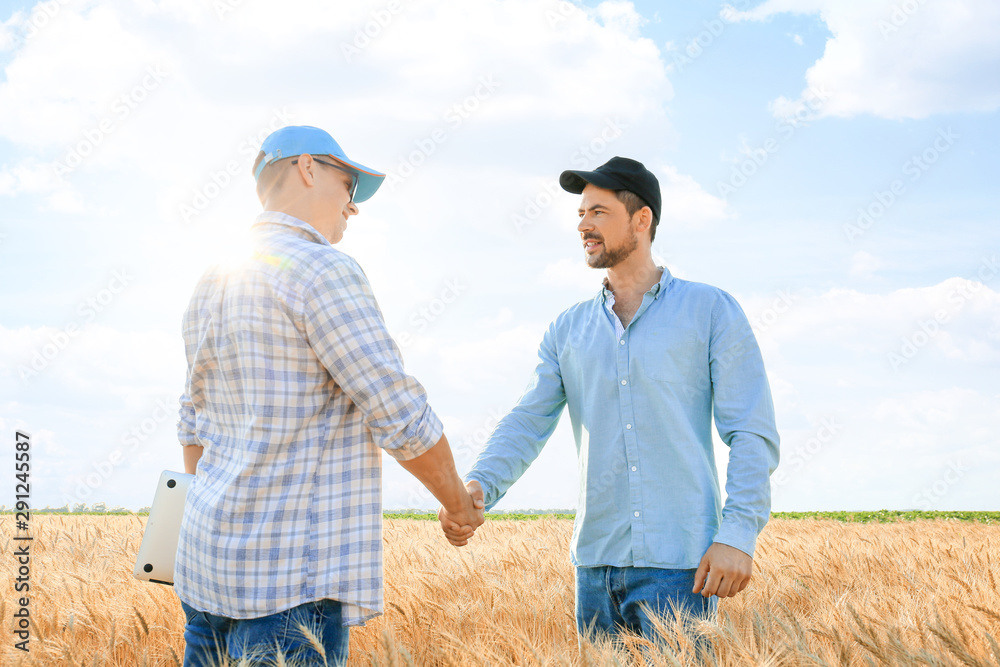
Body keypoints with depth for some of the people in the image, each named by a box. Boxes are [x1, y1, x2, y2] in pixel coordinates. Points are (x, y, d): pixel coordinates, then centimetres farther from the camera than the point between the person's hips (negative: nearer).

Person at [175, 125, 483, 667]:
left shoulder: (211, 283, 15)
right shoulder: (322, 270, -12)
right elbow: (401, 418, -14)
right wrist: (459, 504, 2)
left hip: (207, 556, 9)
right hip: (287, 575, -9)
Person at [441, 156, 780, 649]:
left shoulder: (711, 311, 2)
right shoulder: (567, 331, 14)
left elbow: (752, 433, -2)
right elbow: (527, 422, 4)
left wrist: (738, 533, -14)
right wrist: (478, 486, -16)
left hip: (680, 567, -4)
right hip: (596, 564, 4)